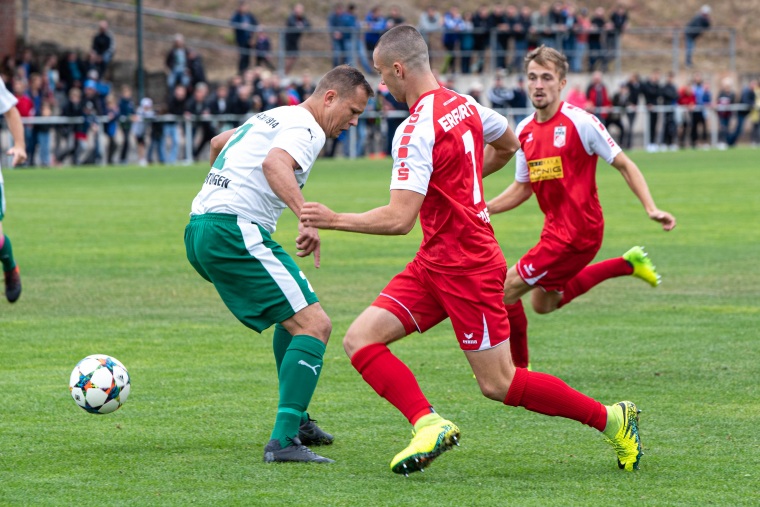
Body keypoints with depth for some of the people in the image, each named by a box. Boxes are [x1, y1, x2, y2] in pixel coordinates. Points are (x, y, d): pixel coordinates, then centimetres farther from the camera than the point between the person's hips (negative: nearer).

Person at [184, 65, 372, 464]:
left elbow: (218, 143, 42)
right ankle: (284, 441, -24)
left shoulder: (274, 117, 24)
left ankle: (296, 420, 33)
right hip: (234, 233, -11)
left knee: (295, 313, 28)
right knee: (314, 324, -15)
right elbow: (274, 163, -30)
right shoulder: (306, 128, -7)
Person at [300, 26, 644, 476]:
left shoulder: (415, 131, -22)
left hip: (466, 266, -10)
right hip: (434, 264, 10)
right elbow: (509, 144, 26)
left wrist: (335, 220, -18)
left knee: (498, 383, -3)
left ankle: (611, 418, 9)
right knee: (361, 340, -2)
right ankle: (428, 424, -15)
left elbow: (399, 219, -27)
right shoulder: (465, 105, 7)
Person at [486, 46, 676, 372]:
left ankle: (518, 370, 12)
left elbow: (625, 165, -9)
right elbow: (522, 188, 17)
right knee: (543, 303, 23)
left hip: (576, 232, -8)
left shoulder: (580, 122, -16)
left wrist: (651, 208, -19)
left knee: (505, 292, -9)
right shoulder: (525, 131, 5)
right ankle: (626, 264, 31)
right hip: (556, 228, 8)